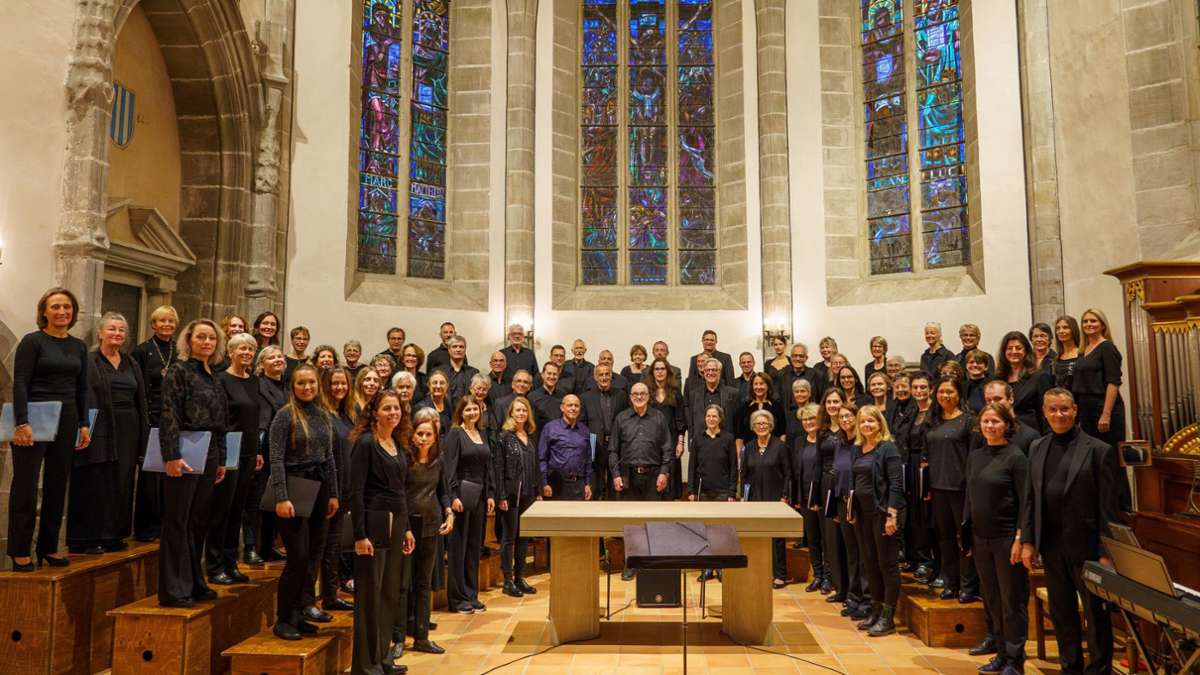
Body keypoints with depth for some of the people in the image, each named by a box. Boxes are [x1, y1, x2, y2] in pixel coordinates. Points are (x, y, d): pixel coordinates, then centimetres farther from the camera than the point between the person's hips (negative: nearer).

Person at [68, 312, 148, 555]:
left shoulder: (131, 365, 14)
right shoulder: (88, 362, -2)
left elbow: (141, 401, 14)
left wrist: (144, 433, 9)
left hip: (127, 432, 5)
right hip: (98, 432, -5)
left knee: (122, 485, 8)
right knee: (95, 485, -1)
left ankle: (114, 535, 18)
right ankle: (87, 539, 9)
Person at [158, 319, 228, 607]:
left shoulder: (213, 378, 15)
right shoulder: (179, 371, -5)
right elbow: (169, 416, -14)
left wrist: (221, 459, 15)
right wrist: (172, 455, -20)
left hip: (209, 455, 7)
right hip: (186, 453, -7)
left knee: (198, 520, 13)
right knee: (177, 520, 0)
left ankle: (194, 582, 22)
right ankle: (173, 589, 6)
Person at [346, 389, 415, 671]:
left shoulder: (398, 444, 11)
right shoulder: (365, 443, -10)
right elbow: (355, 492, -14)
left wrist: (407, 528, 13)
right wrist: (360, 535, -19)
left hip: (397, 523, 8)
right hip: (374, 522, -7)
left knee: (390, 592, 13)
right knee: (369, 594, 0)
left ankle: (383, 656, 24)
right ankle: (366, 663, 11)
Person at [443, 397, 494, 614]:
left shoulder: (482, 434, 13)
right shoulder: (455, 434, -6)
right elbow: (450, 467, -12)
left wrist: (490, 494, 10)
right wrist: (453, 496, -18)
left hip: (480, 494, 6)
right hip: (462, 492, -6)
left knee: (474, 546, 11)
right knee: (459, 547, 1)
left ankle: (472, 595, 20)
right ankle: (457, 598, 10)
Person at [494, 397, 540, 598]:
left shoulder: (531, 437, 11)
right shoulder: (504, 436, -7)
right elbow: (498, 467, -11)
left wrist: (538, 491, 8)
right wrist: (501, 496, -15)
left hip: (528, 494, 6)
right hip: (511, 493, -6)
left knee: (524, 536, 11)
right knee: (509, 537, 2)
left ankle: (520, 577, 21)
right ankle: (508, 581, 11)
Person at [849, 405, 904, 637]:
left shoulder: (888, 448, -10)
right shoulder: (860, 449, 11)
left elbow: (896, 484, -15)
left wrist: (892, 515, -20)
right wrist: (852, 510, 12)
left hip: (883, 512, -7)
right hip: (863, 512, 7)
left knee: (887, 564, 1)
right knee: (869, 562, 13)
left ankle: (888, 618, 9)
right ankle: (876, 610, 25)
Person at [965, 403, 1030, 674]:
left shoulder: (1016, 457, -9)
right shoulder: (974, 457, 8)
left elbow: (1025, 502, -11)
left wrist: (1020, 539, -16)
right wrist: (968, 536, 12)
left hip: (1007, 539, -6)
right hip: (981, 539, 6)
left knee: (1012, 600, 4)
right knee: (991, 600, 13)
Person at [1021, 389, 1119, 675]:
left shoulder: (1098, 450, -6)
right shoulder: (1037, 448, 8)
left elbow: (1108, 506, -8)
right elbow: (1030, 499, 9)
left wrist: (1106, 552, -11)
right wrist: (1027, 541, 5)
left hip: (1086, 545, -4)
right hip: (1051, 544, 5)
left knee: (1096, 614, 7)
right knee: (1061, 613, 14)